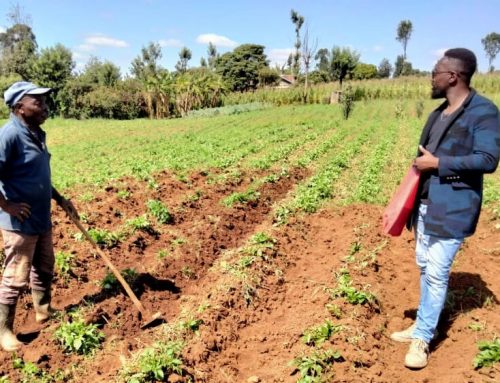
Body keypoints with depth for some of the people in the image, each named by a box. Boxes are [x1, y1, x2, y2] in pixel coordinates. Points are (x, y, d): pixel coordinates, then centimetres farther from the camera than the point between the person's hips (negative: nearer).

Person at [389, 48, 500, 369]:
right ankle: (423, 326, 31)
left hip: (453, 207, -8)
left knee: (437, 273, -5)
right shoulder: (438, 114, 14)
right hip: (426, 204, 8)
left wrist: (438, 163, -18)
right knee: (425, 266, 16)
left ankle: (423, 338, 8)